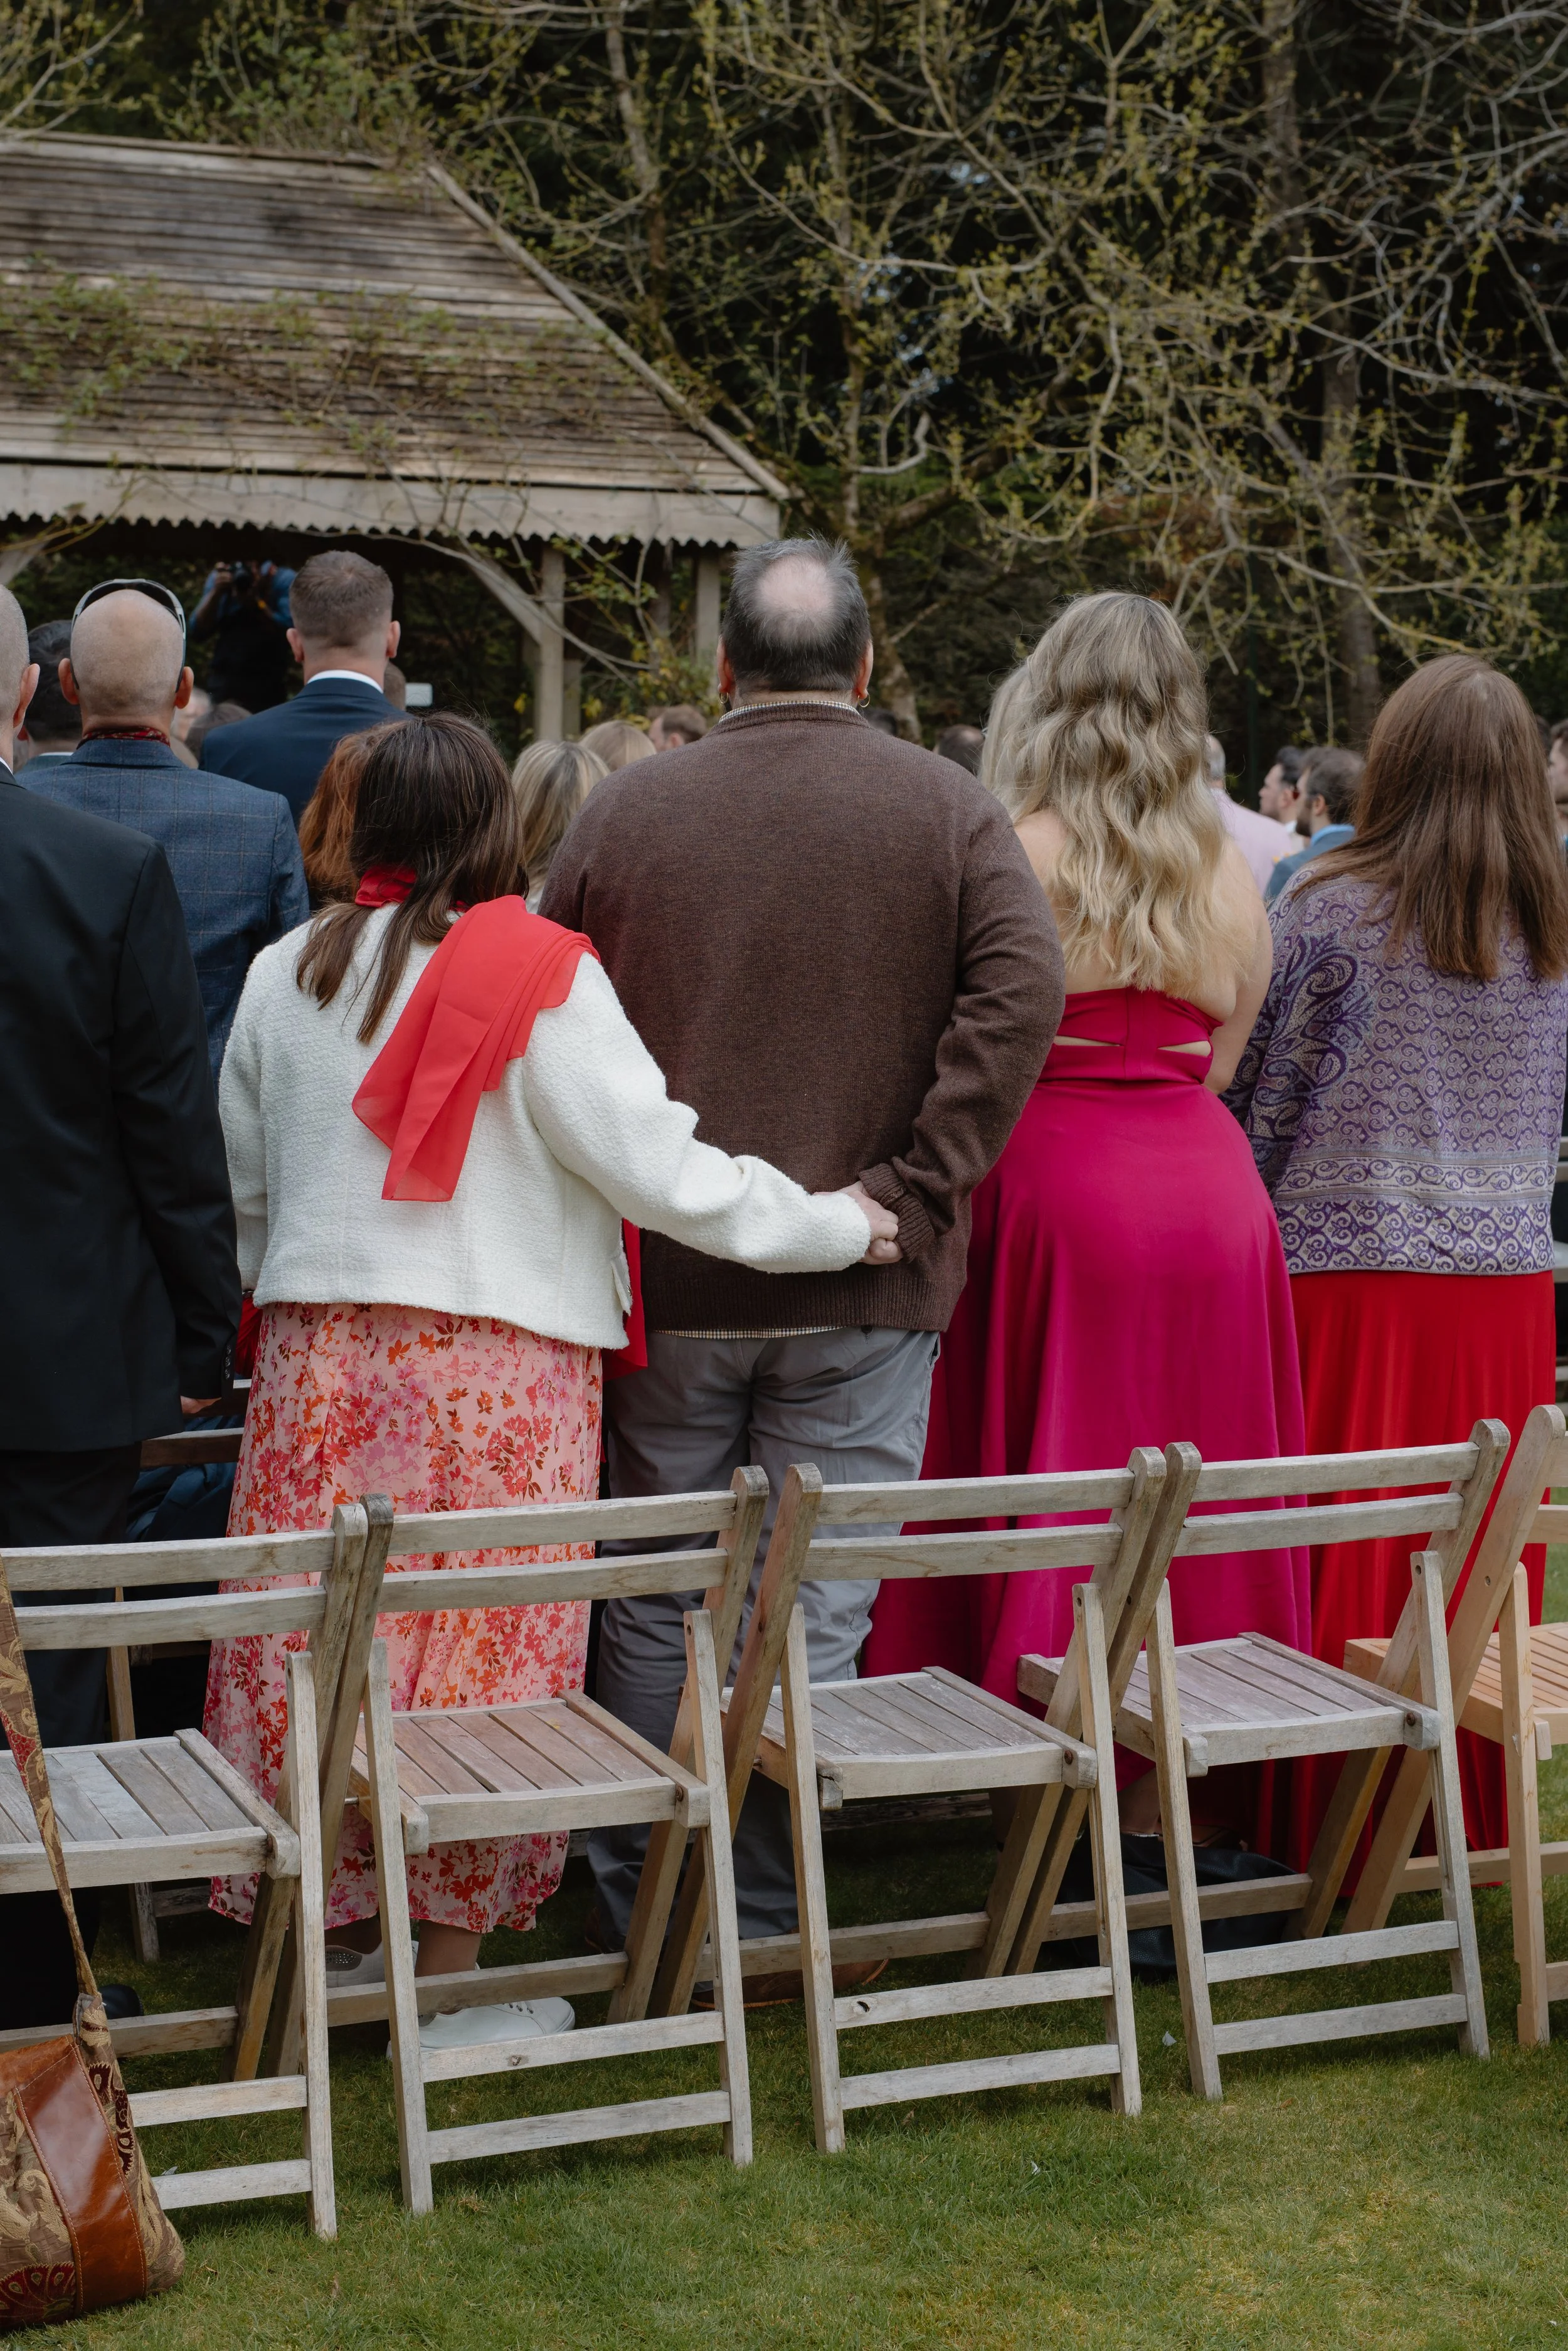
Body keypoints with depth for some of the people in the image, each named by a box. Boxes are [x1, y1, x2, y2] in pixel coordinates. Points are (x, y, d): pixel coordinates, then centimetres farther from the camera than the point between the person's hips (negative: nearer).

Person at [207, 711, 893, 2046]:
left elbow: (246, 1184, 17)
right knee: (482, 1646, 3)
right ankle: (451, 1966, 10)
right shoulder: (539, 975, -8)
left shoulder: (285, 975, 8)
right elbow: (653, 1164, -11)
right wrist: (837, 1225, -1)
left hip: (319, 1353, 5)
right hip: (497, 1365, -5)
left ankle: (325, 1917, 20)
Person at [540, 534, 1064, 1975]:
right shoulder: (952, 812, -1)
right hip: (865, 1290, -1)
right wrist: (916, 1187, -12)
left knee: (657, 1605, 13)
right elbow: (1023, 994, -14)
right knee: (814, 1614, 6)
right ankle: (770, 1915, 12)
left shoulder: (622, 814, 3)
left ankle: (641, 1905, 23)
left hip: (668, 1276, 1)